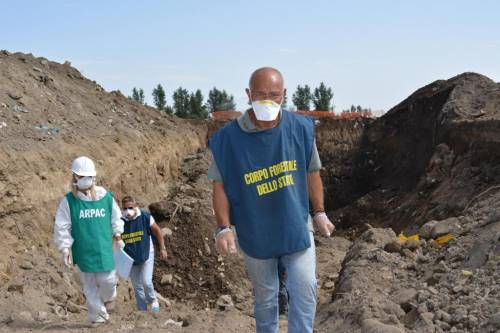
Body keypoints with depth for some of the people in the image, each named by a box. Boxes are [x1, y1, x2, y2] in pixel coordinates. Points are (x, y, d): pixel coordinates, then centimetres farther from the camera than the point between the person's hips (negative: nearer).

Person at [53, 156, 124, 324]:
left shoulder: (106, 197, -1)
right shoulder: (68, 201, -7)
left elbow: (116, 218, 14)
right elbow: (61, 227, -5)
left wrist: (117, 237, 18)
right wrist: (64, 249, -9)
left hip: (104, 248, 1)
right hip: (83, 251, -1)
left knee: (107, 280, 0)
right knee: (89, 285, 6)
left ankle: (108, 298, 35)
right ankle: (97, 315, 22)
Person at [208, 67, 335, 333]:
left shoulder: (301, 129, -8)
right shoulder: (228, 137, -15)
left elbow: (312, 173, 5)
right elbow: (220, 185, -7)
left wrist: (319, 213, 6)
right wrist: (224, 228, -14)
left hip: (297, 228, 1)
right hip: (255, 234, -1)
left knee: (305, 291, -2)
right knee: (265, 298, 14)